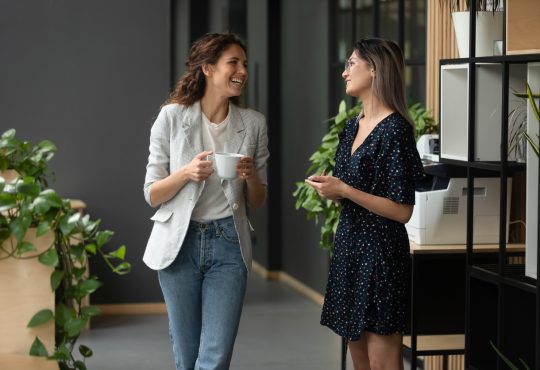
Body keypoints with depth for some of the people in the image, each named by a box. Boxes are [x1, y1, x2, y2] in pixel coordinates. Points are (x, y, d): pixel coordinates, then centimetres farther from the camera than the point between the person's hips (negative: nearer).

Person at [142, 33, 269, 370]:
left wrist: (250, 175, -12)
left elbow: (257, 202, 9)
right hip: (181, 242, -1)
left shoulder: (254, 124, 3)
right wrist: (186, 173, -19)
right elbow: (152, 195, 0)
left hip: (228, 244, 1)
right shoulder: (172, 117, -3)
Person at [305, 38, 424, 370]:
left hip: (380, 252, -9)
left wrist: (344, 190, -19)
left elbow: (402, 211, -17)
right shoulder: (354, 126, 10)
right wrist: (329, 188, 1)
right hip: (350, 245, 9)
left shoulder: (394, 130, -15)